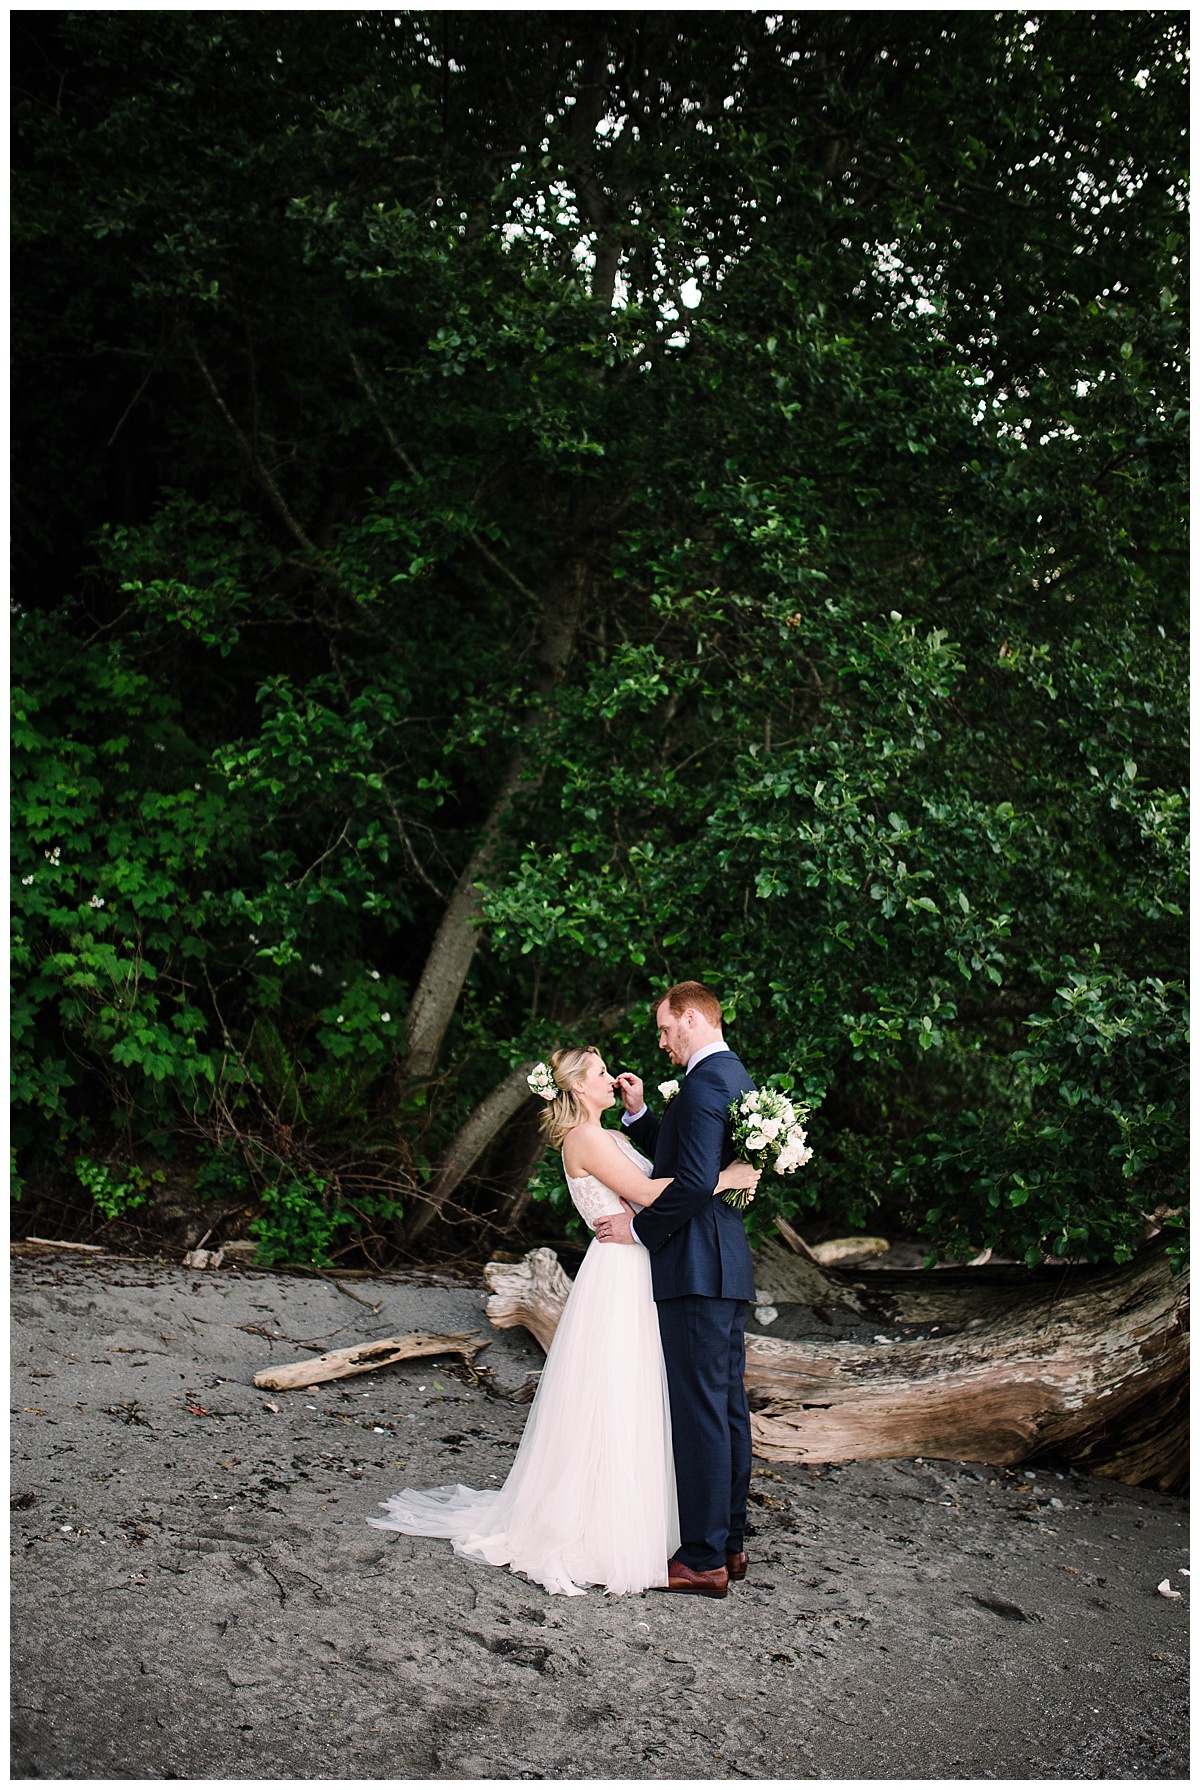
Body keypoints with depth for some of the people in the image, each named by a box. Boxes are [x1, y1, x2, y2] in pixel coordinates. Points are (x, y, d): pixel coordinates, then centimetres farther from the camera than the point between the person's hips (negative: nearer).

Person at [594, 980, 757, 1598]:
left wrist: (638, 1227, -13)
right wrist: (638, 1112, 12)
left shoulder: (704, 1081, -16)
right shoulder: (734, 1076, 17)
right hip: (728, 1267, 11)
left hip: (696, 1268, -11)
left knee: (700, 1412, -5)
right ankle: (729, 1543, 23)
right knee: (727, 1404, 14)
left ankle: (703, 1560, 2)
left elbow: (694, 1180, -24)